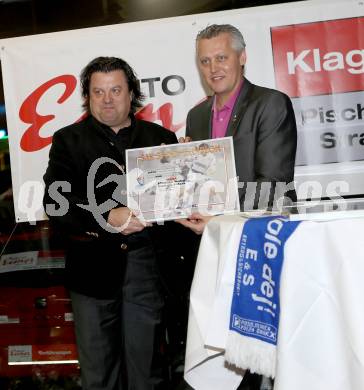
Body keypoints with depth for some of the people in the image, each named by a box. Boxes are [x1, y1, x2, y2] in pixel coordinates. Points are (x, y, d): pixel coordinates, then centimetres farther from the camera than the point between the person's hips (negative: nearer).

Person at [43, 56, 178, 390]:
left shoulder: (161, 138, 12)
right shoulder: (68, 140, 8)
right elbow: (56, 201, -5)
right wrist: (107, 217, -19)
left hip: (147, 263, 0)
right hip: (93, 266, 0)